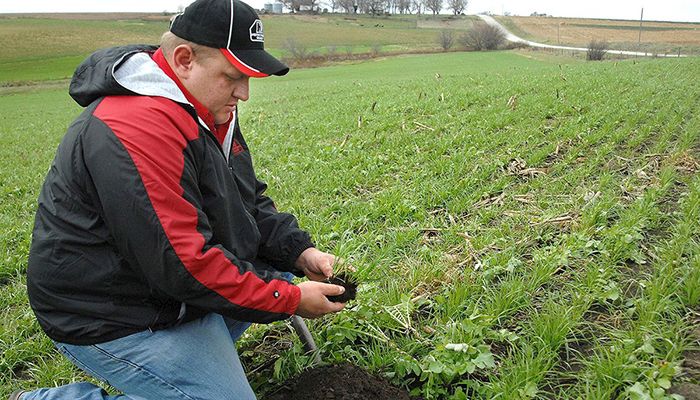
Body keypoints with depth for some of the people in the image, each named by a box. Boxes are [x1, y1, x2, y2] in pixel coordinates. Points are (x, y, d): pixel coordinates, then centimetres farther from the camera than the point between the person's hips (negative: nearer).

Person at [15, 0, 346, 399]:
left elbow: (250, 200, 10)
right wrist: (290, 301, -22)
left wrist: (299, 251, -6)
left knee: (284, 272, 8)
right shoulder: (139, 127, -29)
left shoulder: (209, 109, 3)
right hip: (115, 318, -9)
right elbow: (182, 264, -30)